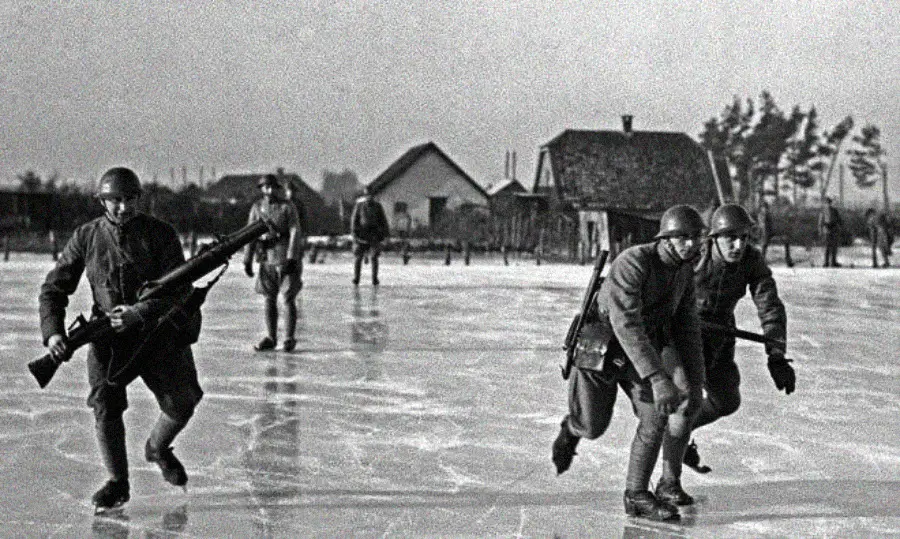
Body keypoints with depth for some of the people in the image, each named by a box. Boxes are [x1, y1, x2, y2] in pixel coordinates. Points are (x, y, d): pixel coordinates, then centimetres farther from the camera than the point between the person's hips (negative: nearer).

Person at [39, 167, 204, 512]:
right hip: (108, 334, 0)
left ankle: (157, 448, 29)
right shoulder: (87, 237, -1)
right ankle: (117, 483, 3)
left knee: (181, 403, -5)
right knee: (105, 404, -15)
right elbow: (53, 288, 3)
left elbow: (178, 288, -13)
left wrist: (139, 312, -28)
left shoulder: (160, 234, -6)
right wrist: (53, 331, -14)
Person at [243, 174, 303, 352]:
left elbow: (295, 233, -10)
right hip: (267, 259, 4)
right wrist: (247, 260, 4)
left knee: (288, 299, -4)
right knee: (269, 299, 7)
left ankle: (289, 339, 2)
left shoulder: (288, 207, -4)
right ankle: (270, 338, 14)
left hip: (286, 259, -4)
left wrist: (292, 259, -19)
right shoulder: (257, 208, 7)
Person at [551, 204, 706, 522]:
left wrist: (695, 383, -1)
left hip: (645, 347, 5)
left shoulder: (684, 272, -4)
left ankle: (637, 495, 2)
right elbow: (626, 324, -39)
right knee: (593, 428, 2)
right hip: (602, 345, -5)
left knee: (655, 417, -13)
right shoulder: (633, 263, -30)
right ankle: (571, 429, 41)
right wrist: (657, 378, -45)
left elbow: (686, 328, 5)